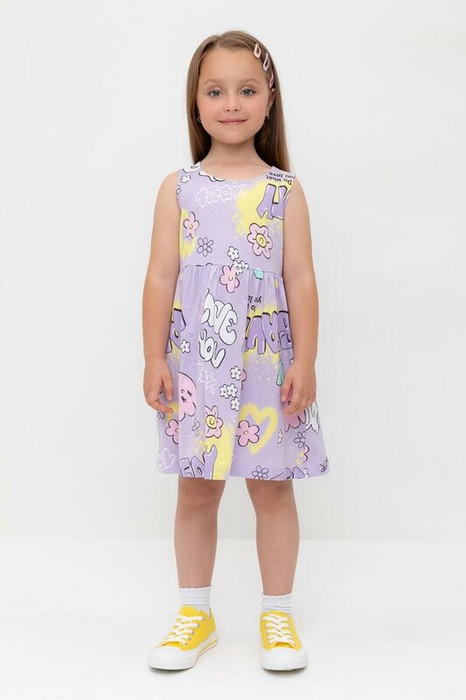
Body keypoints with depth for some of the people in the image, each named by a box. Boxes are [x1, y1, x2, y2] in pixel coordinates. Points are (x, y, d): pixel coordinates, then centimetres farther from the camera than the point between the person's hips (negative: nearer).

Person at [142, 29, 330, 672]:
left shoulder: (285, 190, 0)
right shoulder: (178, 188, 2)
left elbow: (300, 279, -2)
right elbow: (161, 277, 0)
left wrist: (305, 361, -7)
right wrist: (154, 359, -4)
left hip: (266, 362, -1)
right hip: (195, 364, 1)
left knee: (272, 489, 7)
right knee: (197, 490, 9)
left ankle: (278, 614, 22)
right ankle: (196, 612, 25)